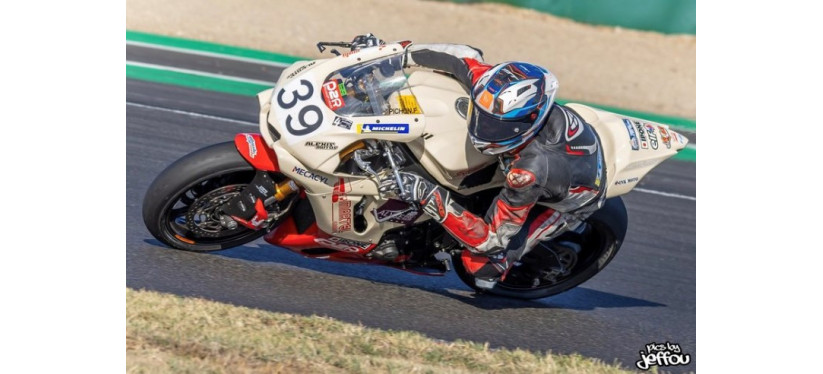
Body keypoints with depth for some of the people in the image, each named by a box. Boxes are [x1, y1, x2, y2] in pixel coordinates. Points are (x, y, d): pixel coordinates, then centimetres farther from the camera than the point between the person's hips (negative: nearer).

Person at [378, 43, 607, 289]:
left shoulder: (531, 170, -47)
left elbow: (490, 238, -40)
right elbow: (467, 57, -15)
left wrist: (426, 195, -45)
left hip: (567, 203, -6)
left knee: (478, 259, -17)